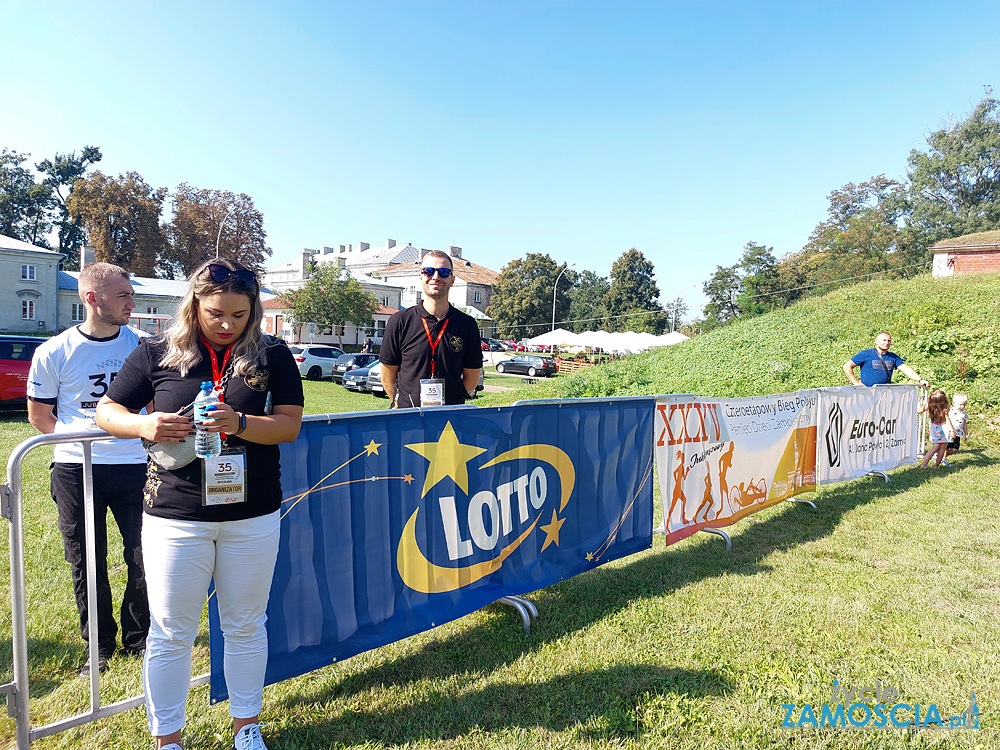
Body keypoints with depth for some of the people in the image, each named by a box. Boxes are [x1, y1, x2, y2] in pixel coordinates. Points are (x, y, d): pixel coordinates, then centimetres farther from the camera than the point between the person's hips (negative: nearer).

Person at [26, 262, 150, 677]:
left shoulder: (141, 346, 1)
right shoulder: (55, 352, -3)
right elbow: (38, 415, 6)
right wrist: (81, 436, -3)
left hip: (134, 466, 1)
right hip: (76, 469, 0)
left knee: (144, 557, 4)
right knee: (86, 562, 11)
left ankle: (138, 637, 25)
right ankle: (99, 643, 29)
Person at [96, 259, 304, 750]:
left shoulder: (272, 355, -1)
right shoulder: (157, 353, -1)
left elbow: (289, 425, -6)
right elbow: (107, 412, 5)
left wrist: (240, 424, -25)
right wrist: (144, 425, -16)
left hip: (253, 516, 1)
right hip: (174, 516, 0)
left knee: (246, 626, 16)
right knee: (170, 632, 11)